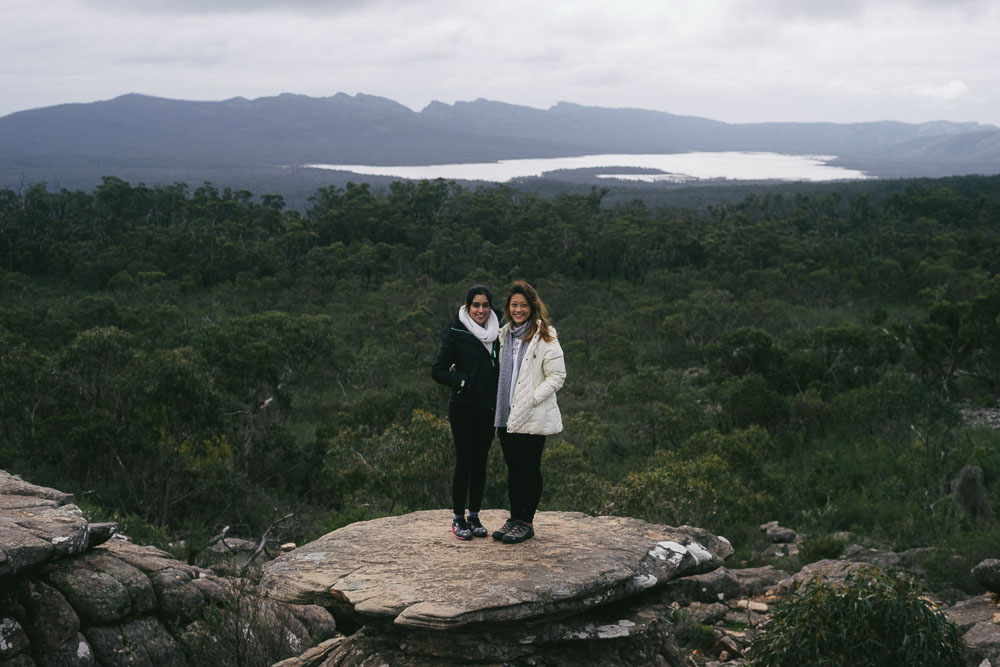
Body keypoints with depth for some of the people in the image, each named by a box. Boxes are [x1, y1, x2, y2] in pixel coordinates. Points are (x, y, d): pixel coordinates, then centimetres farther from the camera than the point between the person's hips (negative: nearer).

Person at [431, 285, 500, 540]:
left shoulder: (497, 332, 7)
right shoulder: (456, 335, -8)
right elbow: (437, 370, -5)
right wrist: (463, 381, -16)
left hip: (488, 409, 5)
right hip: (464, 409, -5)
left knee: (480, 462, 10)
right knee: (464, 462, -2)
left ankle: (474, 516, 18)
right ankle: (458, 519, 8)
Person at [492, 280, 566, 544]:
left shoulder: (545, 337, -9)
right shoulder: (505, 335, 13)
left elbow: (557, 376, -12)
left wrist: (531, 399, -17)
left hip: (533, 418, -6)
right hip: (506, 414, 6)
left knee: (530, 468, 1)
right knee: (513, 469, 12)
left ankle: (527, 522, 10)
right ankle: (514, 518, 22)